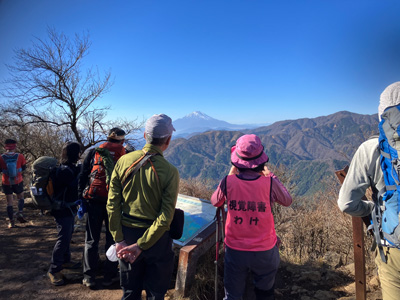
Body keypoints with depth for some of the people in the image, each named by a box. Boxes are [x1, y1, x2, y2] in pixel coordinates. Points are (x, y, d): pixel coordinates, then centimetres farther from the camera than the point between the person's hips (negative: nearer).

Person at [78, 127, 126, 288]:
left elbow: (82, 176, 2)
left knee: (91, 240, 13)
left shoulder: (94, 152, 4)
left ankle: (89, 277, 20)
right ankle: (109, 276, 22)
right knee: (112, 239, 13)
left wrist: (81, 199, 6)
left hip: (93, 201, 1)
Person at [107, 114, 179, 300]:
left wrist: (119, 240, -3)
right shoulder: (169, 172, -17)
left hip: (128, 234, 4)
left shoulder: (123, 161, -7)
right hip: (156, 238, -3)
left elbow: (112, 204, -7)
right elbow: (165, 217, -20)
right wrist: (141, 245, -13)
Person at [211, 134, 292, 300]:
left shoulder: (228, 182, -16)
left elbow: (215, 202, 4)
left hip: (235, 250, 0)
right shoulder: (269, 183, -18)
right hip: (264, 251, 0)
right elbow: (287, 201, 2)